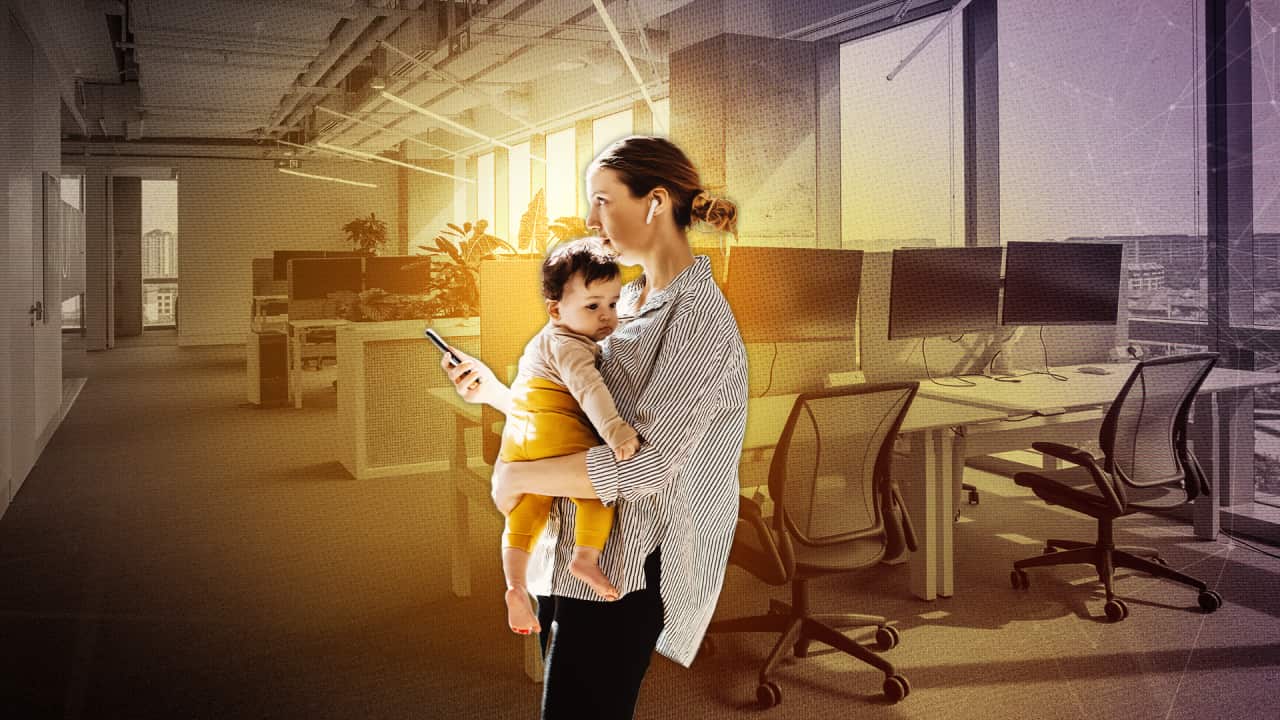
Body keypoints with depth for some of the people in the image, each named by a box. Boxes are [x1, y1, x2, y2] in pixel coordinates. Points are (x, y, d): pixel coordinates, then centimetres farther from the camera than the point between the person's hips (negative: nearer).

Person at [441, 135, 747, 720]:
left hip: (627, 569, -8)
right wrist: (493, 391, 8)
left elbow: (646, 462, -25)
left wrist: (515, 475, -16)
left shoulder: (698, 315, -16)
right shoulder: (625, 302, 11)